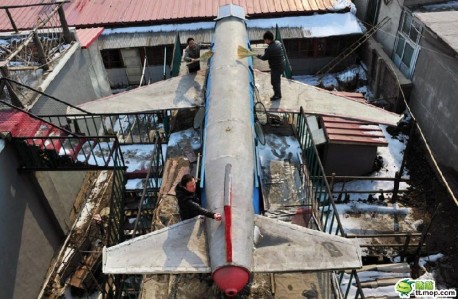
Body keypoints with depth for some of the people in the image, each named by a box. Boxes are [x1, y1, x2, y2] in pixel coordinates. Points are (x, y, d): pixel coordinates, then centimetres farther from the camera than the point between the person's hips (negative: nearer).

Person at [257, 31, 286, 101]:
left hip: (276, 67, -9)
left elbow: (264, 58, -16)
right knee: (277, 80, 24)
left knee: (274, 81, 9)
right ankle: (278, 93, 41)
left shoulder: (270, 49, -30)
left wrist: (258, 56, 3)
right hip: (281, 64, 9)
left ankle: (277, 95, 26)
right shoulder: (278, 42, -3)